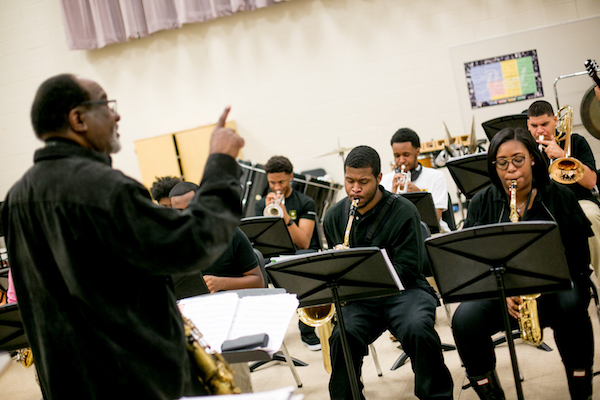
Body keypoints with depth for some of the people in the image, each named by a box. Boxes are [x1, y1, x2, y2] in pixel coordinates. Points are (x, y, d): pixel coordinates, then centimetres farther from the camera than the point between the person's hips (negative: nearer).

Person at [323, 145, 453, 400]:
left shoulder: (403, 211, -6)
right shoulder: (334, 216, 9)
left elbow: (406, 269, -10)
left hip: (402, 291, -2)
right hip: (357, 298, 3)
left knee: (418, 329, -33)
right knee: (343, 335, -29)